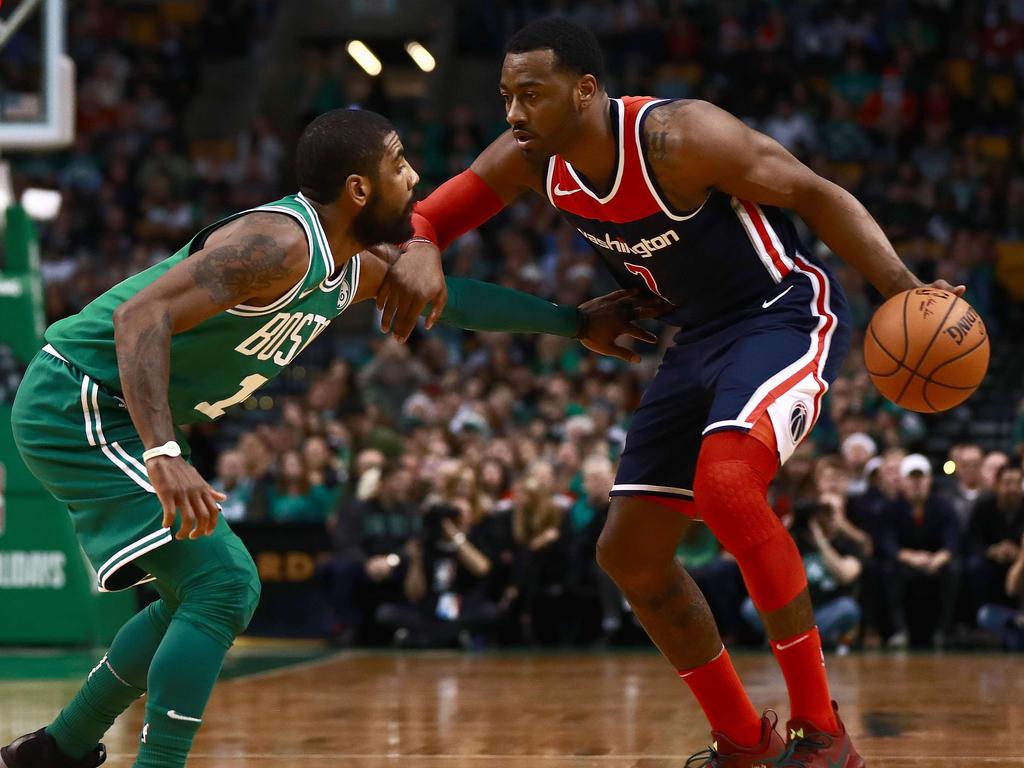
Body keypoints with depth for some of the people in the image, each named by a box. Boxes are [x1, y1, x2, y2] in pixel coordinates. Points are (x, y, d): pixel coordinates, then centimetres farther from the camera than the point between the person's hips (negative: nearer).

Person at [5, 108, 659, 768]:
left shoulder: (356, 269, 8)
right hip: (76, 407, -10)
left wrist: (574, 324, 28)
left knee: (200, 599, 19)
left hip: (110, 416, 10)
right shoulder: (281, 244, -24)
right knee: (222, 586, -17)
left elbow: (447, 297, 26)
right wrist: (163, 455, -42)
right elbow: (142, 315, -33)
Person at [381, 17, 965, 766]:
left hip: (785, 316, -8)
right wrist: (419, 248, -24)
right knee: (631, 553, 8)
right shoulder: (530, 159, -7)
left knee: (726, 484, -34)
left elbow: (818, 196, -20)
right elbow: (435, 210, 2)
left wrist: (906, 293, -32)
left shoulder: (676, 138, -27)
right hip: (700, 338, 9)